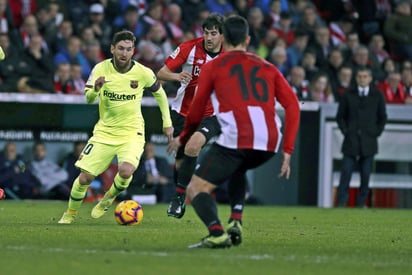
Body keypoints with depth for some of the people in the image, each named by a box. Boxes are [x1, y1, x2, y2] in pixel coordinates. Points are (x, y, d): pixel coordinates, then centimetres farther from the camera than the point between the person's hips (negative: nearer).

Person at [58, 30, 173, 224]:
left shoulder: (143, 73, -9)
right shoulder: (101, 69, -8)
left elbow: (159, 93, 10)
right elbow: (88, 99, -8)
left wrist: (167, 123, 12)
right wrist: (96, 89, -31)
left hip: (131, 133, -1)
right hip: (104, 132, 1)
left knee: (126, 171, -28)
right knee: (85, 177, -5)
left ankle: (108, 199, 4)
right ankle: (70, 214, 22)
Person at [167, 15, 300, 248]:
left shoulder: (213, 67, 13)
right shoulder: (268, 68, 22)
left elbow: (196, 113, 17)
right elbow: (293, 106, 12)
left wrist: (183, 139, 36)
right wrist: (288, 151, 11)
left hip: (236, 140, -5)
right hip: (270, 145, 5)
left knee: (196, 189, 2)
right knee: (238, 170, 37)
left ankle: (217, 234, -25)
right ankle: (236, 223, 19)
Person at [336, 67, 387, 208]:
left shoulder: (377, 96, 7)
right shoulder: (348, 95, 6)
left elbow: (382, 117, 13)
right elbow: (340, 116, 10)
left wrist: (376, 132, 3)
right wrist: (345, 131, 0)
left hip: (369, 142, 1)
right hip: (351, 141, -1)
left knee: (365, 175, 1)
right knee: (346, 173, -7)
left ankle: (361, 204, 8)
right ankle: (341, 204, -6)